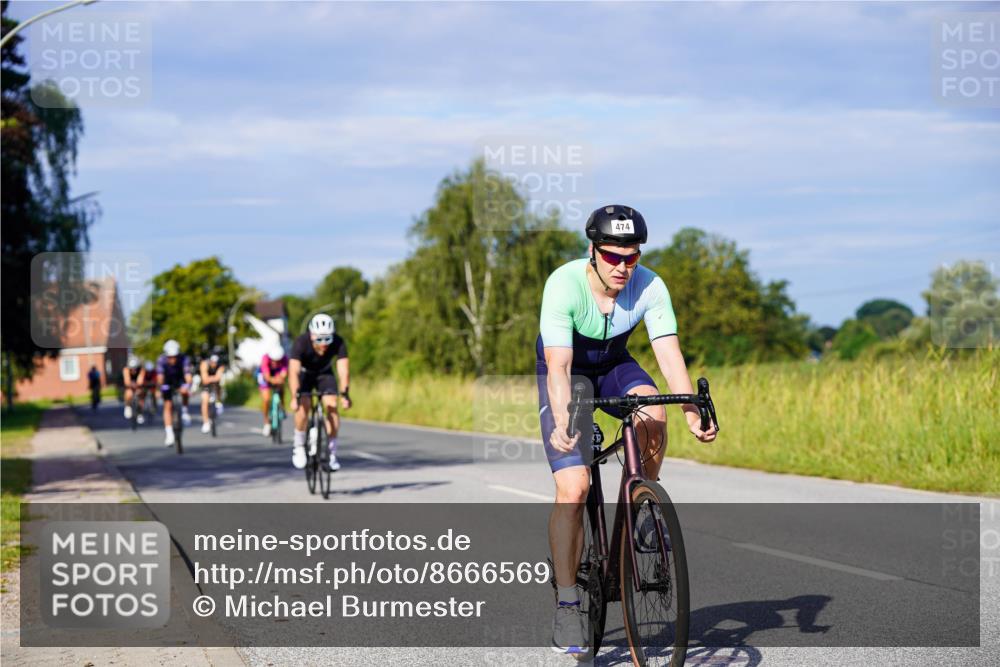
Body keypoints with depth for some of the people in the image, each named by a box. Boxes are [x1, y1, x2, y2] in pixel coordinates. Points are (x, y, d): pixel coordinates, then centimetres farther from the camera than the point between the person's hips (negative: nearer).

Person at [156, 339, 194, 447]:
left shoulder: (184, 359, -31)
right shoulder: (161, 360, -28)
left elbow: (188, 374, -41)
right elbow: (160, 376, -34)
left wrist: (188, 386, -57)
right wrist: (160, 388, -49)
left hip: (180, 381, 0)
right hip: (167, 383, 0)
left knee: (184, 391, -33)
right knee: (168, 406, -9)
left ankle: (184, 411, -7)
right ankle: (169, 435, -6)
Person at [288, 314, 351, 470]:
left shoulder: (338, 343, -31)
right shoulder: (301, 343, -35)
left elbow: (343, 369, -39)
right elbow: (294, 371, -43)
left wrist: (344, 394, -54)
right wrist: (294, 396, -56)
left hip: (324, 374, 2)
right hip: (304, 373, -1)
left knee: (332, 406, -18)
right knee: (303, 405, -24)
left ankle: (331, 453, -9)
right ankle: (298, 445, -2)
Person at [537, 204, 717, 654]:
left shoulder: (650, 287, -23)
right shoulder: (564, 285, -31)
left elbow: (670, 355, -28)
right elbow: (558, 365, -38)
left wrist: (693, 414, -42)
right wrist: (562, 423, -53)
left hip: (613, 366, 3)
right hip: (566, 370, -3)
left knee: (652, 412, -32)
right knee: (573, 487, -17)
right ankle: (566, 605, -11)